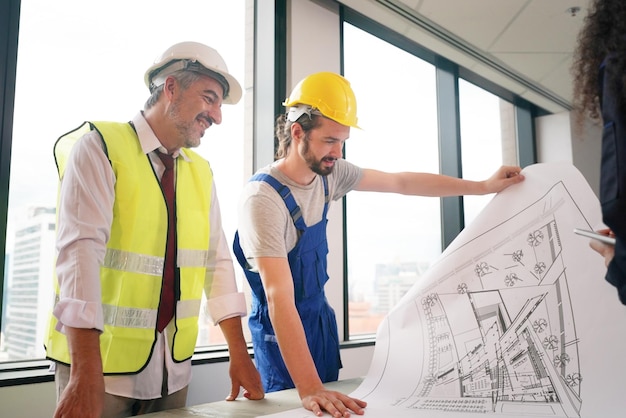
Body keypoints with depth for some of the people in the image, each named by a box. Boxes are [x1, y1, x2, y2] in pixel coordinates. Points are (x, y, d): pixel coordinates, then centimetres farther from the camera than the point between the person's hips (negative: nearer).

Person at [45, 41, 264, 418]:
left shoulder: (201, 172, 7)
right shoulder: (99, 146, -10)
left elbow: (217, 260, 5)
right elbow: (81, 249, -21)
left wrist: (240, 355, 1)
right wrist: (87, 374, -28)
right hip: (100, 363, -5)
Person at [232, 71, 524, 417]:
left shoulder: (329, 173, -6)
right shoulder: (263, 197, -29)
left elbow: (402, 183, 3)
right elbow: (279, 298, -35)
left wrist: (485, 187, 3)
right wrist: (309, 389, -40)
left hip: (321, 315, 7)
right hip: (281, 328, -7)